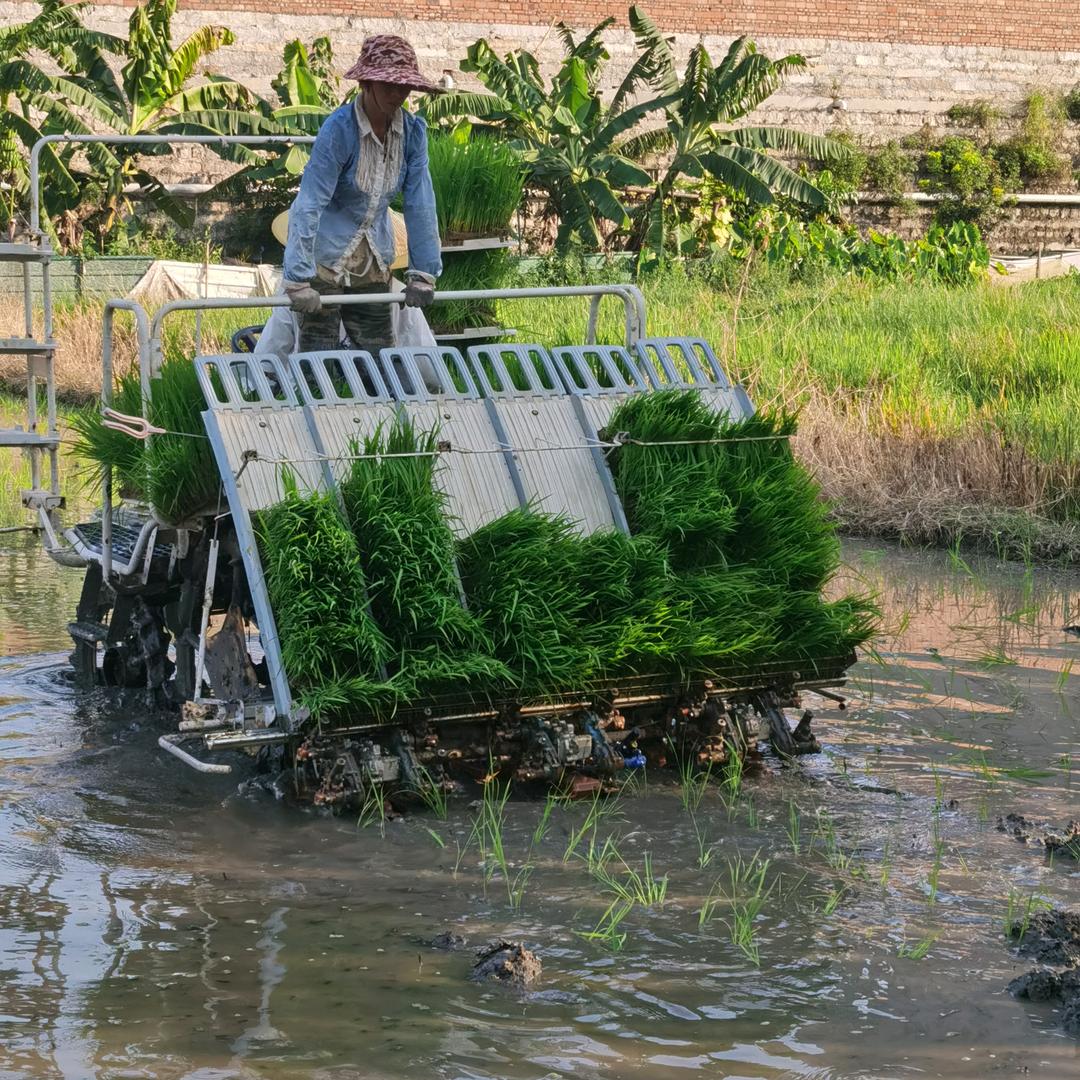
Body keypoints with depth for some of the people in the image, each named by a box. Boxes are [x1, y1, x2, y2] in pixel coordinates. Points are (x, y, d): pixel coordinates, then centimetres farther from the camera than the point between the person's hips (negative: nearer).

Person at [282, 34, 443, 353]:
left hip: (373, 260, 5)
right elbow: (309, 205, -25)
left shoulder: (412, 131, -6)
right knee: (319, 352, -5)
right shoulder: (338, 129, -22)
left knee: (378, 351, 8)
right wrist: (298, 280, -29)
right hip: (325, 253, -5)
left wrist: (423, 273, -5)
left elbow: (420, 204, -3)